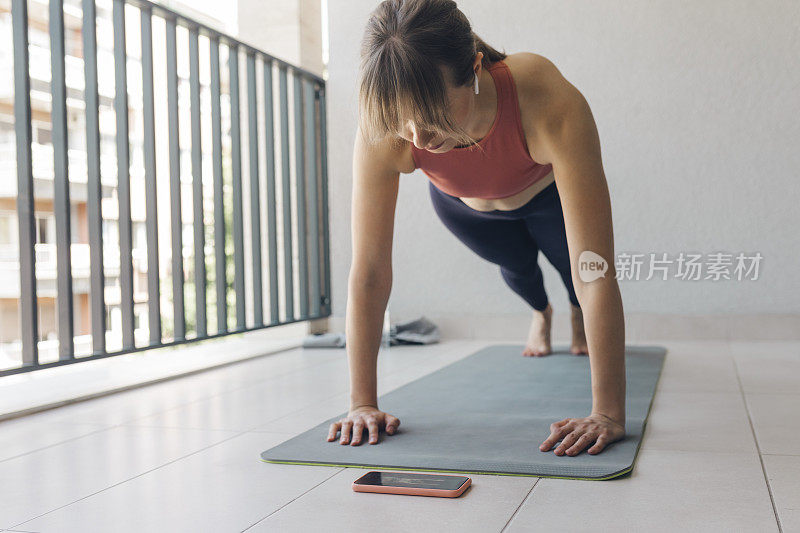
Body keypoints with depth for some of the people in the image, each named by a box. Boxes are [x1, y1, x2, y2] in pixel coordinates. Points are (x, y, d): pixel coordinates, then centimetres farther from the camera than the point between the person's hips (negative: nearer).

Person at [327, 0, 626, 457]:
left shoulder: (552, 106, -51)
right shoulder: (381, 134, -44)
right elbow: (369, 274, -37)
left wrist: (609, 413, -49)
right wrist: (363, 403, -36)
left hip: (547, 192, -1)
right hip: (463, 204, 2)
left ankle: (580, 322, 58)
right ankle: (540, 312, 63)